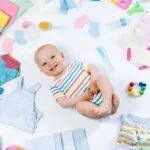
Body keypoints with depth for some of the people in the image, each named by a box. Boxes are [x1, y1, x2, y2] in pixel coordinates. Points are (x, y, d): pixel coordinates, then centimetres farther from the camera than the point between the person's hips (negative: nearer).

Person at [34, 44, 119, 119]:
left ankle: (107, 103, -38)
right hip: (89, 104, -2)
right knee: (80, 105, -32)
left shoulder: (74, 65, 11)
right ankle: (107, 110, -36)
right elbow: (63, 103, -6)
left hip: (102, 92, 2)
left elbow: (93, 68, 8)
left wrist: (93, 81, -13)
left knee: (102, 77, -22)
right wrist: (81, 97, -20)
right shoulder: (55, 87, 5)